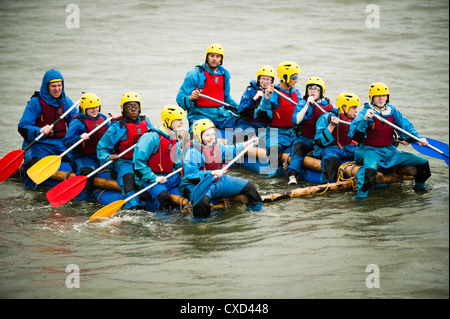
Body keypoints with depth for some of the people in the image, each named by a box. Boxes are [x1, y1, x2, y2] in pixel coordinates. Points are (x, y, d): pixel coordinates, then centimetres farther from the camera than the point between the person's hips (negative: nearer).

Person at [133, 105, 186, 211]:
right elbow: (138, 162, -16)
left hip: (168, 178, 8)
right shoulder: (152, 137, -12)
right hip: (147, 180, -8)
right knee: (163, 195, -35)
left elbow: (177, 164, 24)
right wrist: (154, 178, -21)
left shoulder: (175, 141, 15)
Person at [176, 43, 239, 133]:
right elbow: (180, 98, -8)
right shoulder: (195, 74, -6)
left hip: (221, 115, 7)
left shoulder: (224, 74, 14)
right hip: (200, 114, -7)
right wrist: (190, 98, -29)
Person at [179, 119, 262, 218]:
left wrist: (247, 143, 22)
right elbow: (191, 175, -26)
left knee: (248, 186, 11)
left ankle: (256, 209, 36)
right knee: (203, 200, -45)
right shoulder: (191, 151, -21)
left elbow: (230, 151, 25)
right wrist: (212, 173, -31)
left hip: (217, 181, 8)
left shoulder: (217, 143, 4)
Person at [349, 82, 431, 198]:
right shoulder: (365, 113, -10)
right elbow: (353, 135, -21)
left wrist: (418, 138, -6)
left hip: (390, 151, 6)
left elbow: (406, 127, 11)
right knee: (369, 169, -44)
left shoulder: (393, 111, 6)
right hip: (369, 150, -6)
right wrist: (365, 120, -35)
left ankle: (420, 187, 28)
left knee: (423, 162, 5)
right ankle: (361, 195, -34)